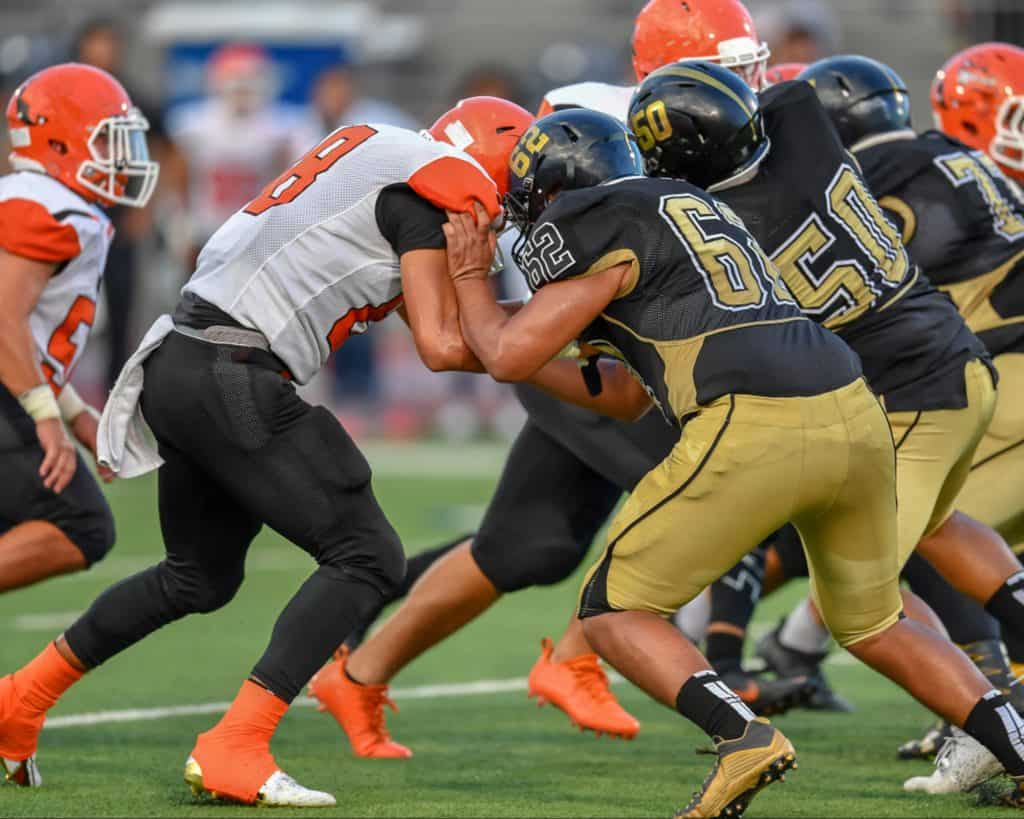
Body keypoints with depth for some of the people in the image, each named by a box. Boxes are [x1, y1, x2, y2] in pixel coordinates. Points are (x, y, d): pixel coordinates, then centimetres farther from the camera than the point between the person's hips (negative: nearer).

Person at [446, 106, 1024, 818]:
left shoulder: (592, 223, 5)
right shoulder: (697, 208, 32)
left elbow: (510, 355, 5)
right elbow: (624, 398, 36)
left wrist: (470, 279, 23)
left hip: (752, 433, -8)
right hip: (856, 417, 8)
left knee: (613, 610, 8)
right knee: (873, 626, 25)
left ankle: (743, 735, -13)